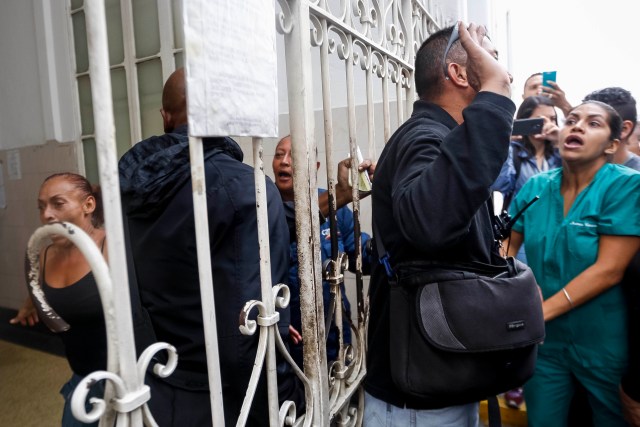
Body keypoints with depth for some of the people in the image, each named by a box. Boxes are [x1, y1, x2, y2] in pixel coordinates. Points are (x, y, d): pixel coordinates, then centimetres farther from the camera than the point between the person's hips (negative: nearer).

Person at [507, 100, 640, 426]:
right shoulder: (535, 187, -2)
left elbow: (609, 269, -21)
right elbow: (508, 245, 5)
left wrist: (540, 312, -25)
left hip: (603, 344, -3)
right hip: (544, 340, 3)